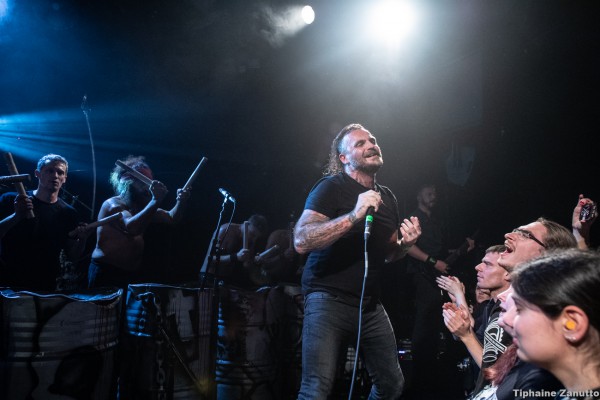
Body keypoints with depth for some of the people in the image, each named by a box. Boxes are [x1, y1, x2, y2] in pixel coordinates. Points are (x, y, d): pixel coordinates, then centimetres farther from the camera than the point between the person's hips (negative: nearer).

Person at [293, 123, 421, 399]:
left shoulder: (387, 197, 14)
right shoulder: (331, 187, -8)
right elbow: (301, 241, -21)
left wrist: (405, 244, 2)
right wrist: (354, 215, -28)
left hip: (370, 304, 7)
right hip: (329, 299, -7)